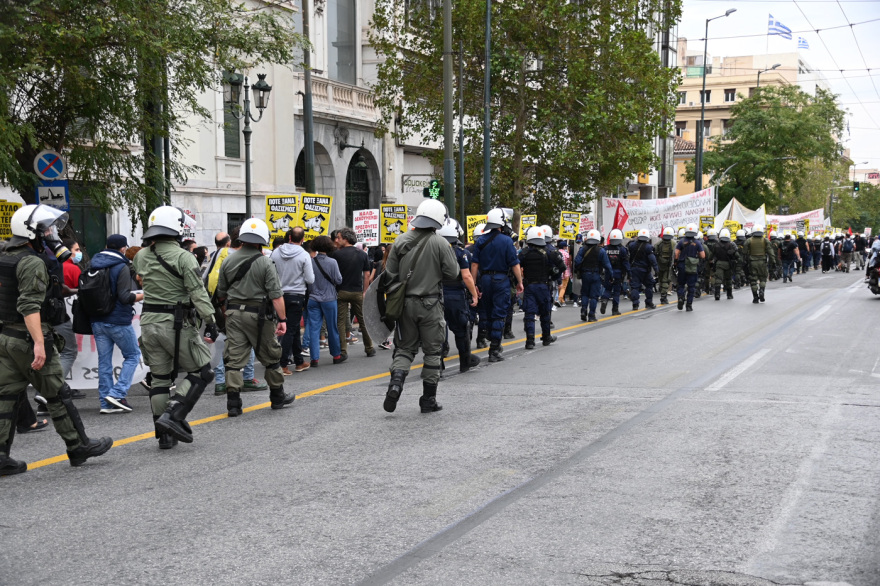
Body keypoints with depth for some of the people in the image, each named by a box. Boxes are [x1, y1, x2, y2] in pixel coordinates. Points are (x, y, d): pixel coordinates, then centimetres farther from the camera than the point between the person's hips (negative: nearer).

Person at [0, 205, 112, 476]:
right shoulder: (33, 263, -16)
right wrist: (39, 344, -29)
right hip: (28, 337, -9)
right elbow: (30, 306, -25)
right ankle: (78, 446, 13)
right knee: (57, 395, 3)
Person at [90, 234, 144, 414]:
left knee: (104, 360, 9)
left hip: (97, 321, 6)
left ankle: (106, 402, 9)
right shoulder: (122, 267, -12)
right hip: (119, 321, -6)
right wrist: (143, 296, -5)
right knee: (132, 355, 8)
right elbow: (125, 297, -19)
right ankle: (117, 393, -5)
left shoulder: (94, 266, 8)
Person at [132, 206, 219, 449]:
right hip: (176, 323, -6)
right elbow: (198, 293, -17)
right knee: (202, 372, 6)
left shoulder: (141, 256, 6)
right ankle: (174, 414, -9)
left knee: (160, 378, 13)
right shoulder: (183, 257, -13)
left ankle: (164, 434, 13)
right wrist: (210, 321, -12)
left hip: (149, 321, 7)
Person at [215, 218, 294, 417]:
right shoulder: (265, 263, -9)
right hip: (258, 315, -3)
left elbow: (221, 294, 12)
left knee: (234, 359, 3)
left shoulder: (228, 262, 4)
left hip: (234, 313, 3)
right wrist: (282, 319, -11)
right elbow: (276, 295, -14)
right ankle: (278, 397, 24)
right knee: (271, 357, 12)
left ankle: (233, 403, -2)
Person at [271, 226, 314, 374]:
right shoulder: (304, 255, -12)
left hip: (280, 294, 4)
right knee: (290, 330, 0)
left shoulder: (275, 252, -2)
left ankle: (299, 362, 25)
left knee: (294, 329, 16)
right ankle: (283, 365, -4)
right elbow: (310, 280, -10)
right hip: (296, 296, -4)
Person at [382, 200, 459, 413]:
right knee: (433, 351, 9)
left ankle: (396, 380, -11)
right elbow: (452, 273, -8)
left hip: (405, 303, 3)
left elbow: (390, 274, 2)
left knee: (404, 348, 15)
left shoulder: (401, 241, 0)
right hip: (430, 305, -3)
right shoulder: (440, 243, -10)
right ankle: (428, 399, 13)